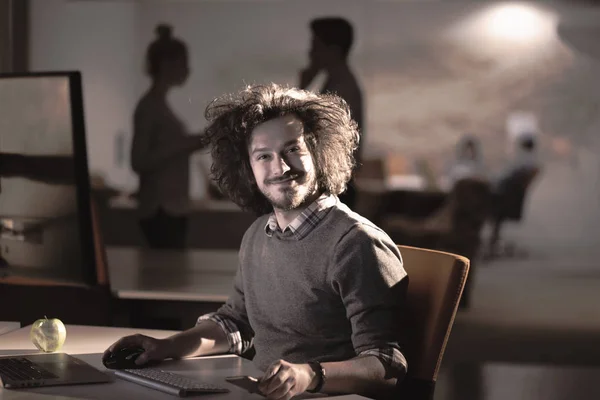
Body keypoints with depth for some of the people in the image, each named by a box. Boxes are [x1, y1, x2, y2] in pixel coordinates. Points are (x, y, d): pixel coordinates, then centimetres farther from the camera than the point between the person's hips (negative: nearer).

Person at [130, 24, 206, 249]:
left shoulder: (159, 105, 15)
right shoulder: (149, 106, -11)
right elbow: (139, 162, -18)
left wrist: (190, 144, 12)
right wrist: (185, 145, -18)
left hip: (171, 209, 9)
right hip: (160, 211, -9)